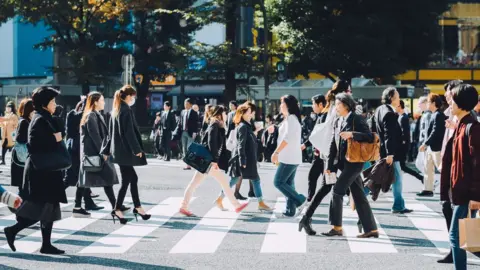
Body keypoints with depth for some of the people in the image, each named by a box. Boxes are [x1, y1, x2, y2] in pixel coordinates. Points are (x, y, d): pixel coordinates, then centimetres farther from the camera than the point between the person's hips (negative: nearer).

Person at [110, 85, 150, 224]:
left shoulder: (116, 110, 12)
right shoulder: (127, 110, -15)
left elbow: (112, 131, 16)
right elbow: (129, 132, -19)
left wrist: (112, 148, 19)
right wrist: (137, 149, -14)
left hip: (118, 149, 9)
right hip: (125, 150, -9)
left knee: (133, 178, 15)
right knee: (126, 180, -3)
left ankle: (137, 207, 21)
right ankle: (117, 210, 0)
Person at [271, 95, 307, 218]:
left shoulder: (290, 118, -12)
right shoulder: (292, 118, 18)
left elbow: (287, 137, -24)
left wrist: (276, 152, -23)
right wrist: (279, 154, 21)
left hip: (289, 157, -10)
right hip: (292, 157, 10)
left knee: (278, 182, -8)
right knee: (288, 183, 8)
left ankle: (300, 200, -6)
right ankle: (290, 210, 8)